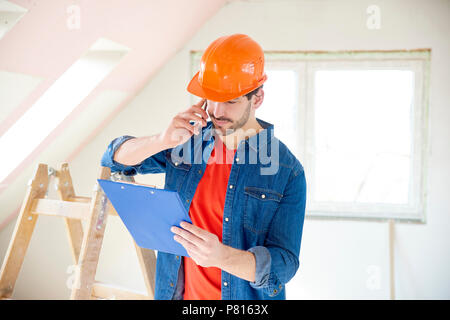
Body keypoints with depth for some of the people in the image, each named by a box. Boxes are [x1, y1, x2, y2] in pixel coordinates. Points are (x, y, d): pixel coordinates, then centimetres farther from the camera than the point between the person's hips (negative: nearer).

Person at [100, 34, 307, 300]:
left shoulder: (288, 172, -15)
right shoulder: (188, 140, -3)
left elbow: (283, 265, -18)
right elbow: (115, 159, -1)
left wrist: (220, 256, -37)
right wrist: (163, 140, -21)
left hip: (246, 298, -3)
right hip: (179, 292, 3)